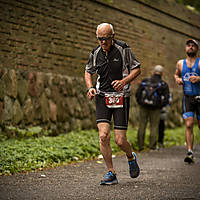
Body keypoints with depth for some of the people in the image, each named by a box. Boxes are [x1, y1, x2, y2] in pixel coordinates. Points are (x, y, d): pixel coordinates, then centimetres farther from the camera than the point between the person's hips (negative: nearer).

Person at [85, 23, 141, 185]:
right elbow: (88, 72, 21)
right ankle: (111, 173, 0)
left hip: (121, 97, -3)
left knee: (120, 141, -5)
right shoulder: (96, 53, 5)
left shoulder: (123, 49, -6)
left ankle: (131, 157, 30)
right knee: (103, 136, -13)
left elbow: (137, 69, -1)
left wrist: (124, 81, -18)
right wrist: (90, 88, 3)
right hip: (102, 97, 3)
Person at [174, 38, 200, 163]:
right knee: (189, 125, -11)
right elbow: (176, 74, 29)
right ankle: (190, 152, -14)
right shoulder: (180, 63, 11)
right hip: (187, 98, 2)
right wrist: (177, 79, 7)